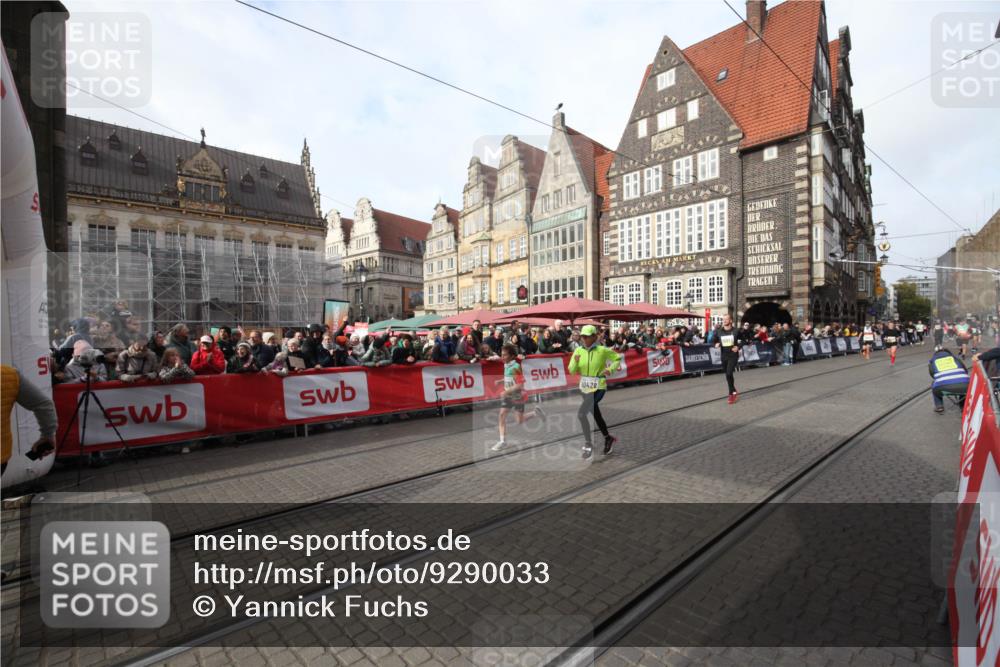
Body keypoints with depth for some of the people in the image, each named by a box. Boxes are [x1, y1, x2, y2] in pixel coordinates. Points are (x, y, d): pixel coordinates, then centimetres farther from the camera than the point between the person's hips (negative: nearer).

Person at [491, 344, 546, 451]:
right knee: (502, 415, -5)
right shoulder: (506, 365, -1)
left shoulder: (516, 367, -25)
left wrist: (506, 391, -30)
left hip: (518, 397, -7)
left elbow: (520, 385, -29)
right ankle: (502, 441, 3)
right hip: (508, 396, 7)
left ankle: (535, 413, 32)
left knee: (520, 421, 6)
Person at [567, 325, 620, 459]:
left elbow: (618, 358, 2)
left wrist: (610, 369, -15)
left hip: (598, 388, -6)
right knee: (596, 415, 20)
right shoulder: (578, 350, -2)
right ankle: (608, 438, 44)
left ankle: (588, 444, 0)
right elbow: (571, 371, -1)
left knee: (581, 414, -19)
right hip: (584, 387, 6)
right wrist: (575, 362, -21)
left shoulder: (602, 350, -13)